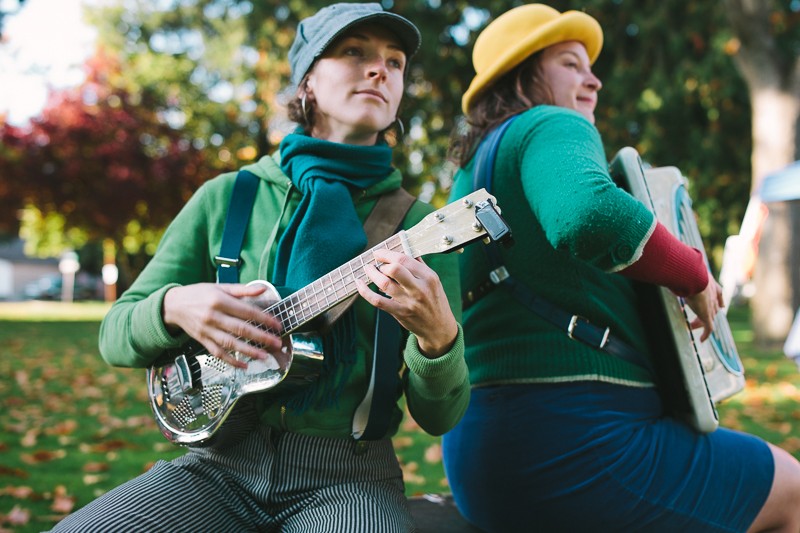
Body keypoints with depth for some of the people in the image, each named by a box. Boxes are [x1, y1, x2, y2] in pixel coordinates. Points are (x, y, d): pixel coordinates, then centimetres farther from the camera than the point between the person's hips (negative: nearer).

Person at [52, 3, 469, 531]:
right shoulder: (228, 197, 5)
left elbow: (439, 417, -2)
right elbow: (115, 334, 8)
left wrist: (437, 334, -23)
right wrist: (173, 307, -14)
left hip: (347, 478, 0)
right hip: (221, 465, 1)